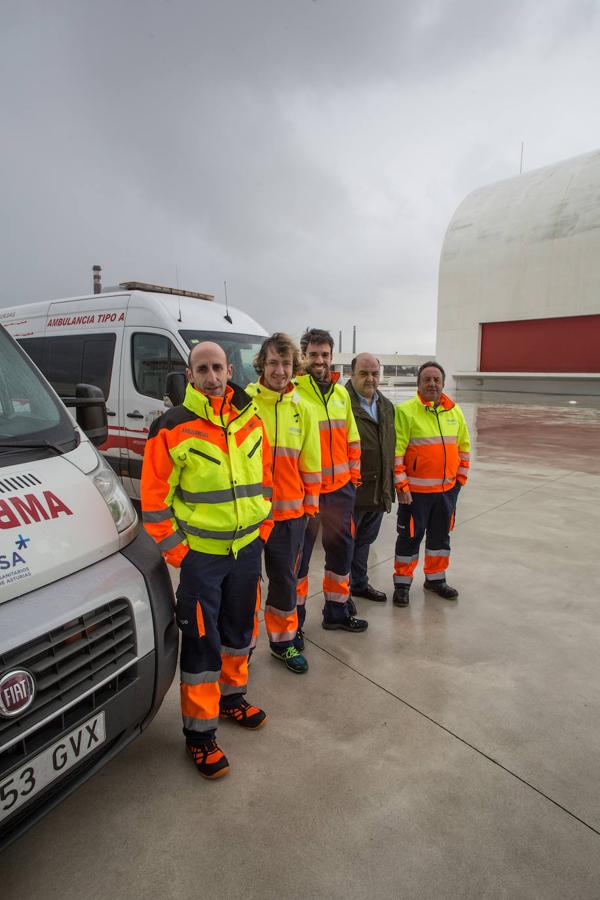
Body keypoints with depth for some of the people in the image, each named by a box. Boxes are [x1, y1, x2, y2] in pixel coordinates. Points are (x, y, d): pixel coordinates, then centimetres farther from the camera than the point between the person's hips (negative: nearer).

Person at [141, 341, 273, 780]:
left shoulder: (251, 422, 2)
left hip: (247, 548, 5)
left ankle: (231, 697, 43)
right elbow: (154, 498, -10)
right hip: (199, 553, -5)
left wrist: (262, 528, 7)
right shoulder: (173, 428, -13)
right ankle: (200, 732, 20)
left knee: (239, 629, 20)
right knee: (202, 642, 3)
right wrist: (176, 551, -10)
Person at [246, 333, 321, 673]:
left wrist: (311, 504, 8)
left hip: (289, 511, 3)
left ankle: (283, 639, 35)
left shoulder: (302, 409, 4)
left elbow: (310, 463, 9)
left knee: (285, 579, 16)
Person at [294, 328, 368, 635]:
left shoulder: (341, 393, 9)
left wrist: (354, 472, 12)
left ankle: (337, 610, 37)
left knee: (341, 549, 18)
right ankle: (294, 620, 22)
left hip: (340, 487, 7)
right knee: (299, 555, 5)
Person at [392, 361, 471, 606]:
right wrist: (401, 484, -16)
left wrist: (461, 476, 12)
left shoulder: (454, 411, 7)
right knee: (410, 536, 4)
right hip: (415, 490, -5)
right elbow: (396, 451, -14)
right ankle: (402, 583, 20)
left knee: (440, 535, 17)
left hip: (447, 489, 6)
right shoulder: (405, 411, -11)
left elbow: (464, 447, 16)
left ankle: (436, 579, 35)